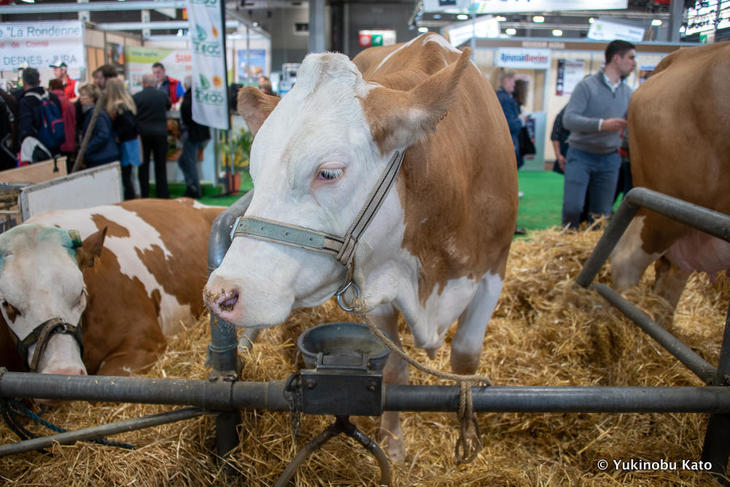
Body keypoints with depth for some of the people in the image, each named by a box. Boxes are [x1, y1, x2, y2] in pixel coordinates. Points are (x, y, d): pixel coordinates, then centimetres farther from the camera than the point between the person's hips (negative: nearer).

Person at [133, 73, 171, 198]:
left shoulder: (136, 97, -7)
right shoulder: (162, 95, -2)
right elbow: (169, 106, 17)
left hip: (143, 133, -1)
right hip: (160, 133, 1)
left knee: (143, 166, 7)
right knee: (161, 165, 8)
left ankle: (144, 195, 9)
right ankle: (163, 194, 9)